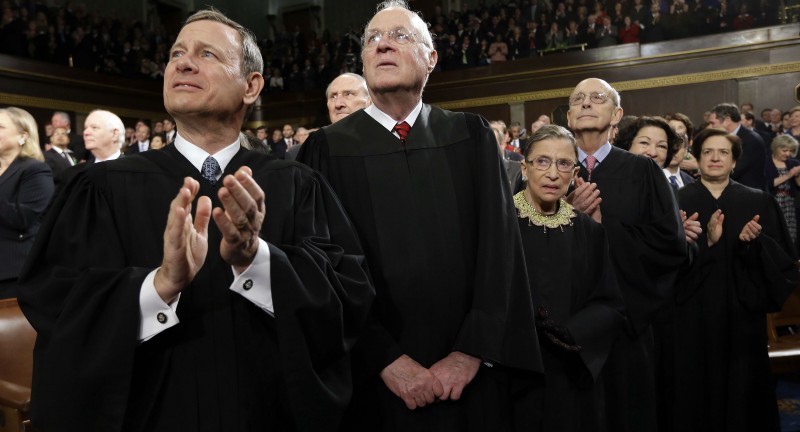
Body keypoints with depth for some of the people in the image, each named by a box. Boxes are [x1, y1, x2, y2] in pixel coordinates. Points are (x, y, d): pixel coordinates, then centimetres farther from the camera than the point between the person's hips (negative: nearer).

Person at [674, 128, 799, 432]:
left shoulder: (759, 203, 6)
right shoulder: (677, 201, 1)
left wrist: (755, 243, -17)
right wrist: (706, 242, -22)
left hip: (741, 316, 1)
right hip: (691, 317, -1)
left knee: (740, 389, 8)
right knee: (694, 390, 4)